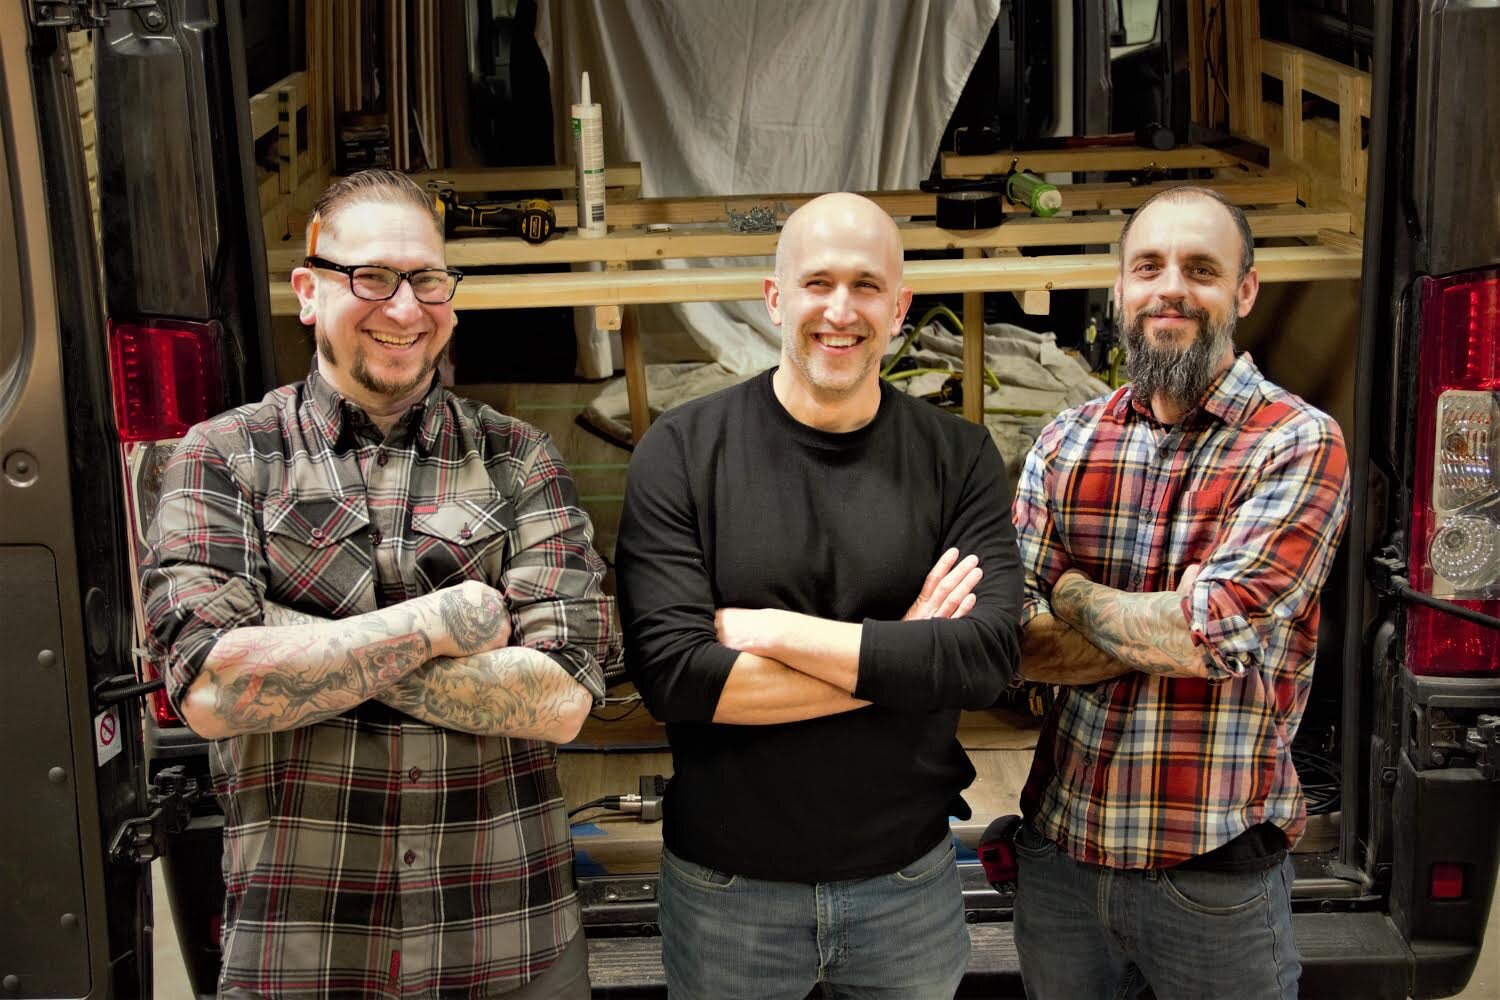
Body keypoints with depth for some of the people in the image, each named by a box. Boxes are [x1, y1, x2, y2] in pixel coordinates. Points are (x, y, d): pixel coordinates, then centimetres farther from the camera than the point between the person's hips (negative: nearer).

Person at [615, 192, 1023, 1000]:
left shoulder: (959, 457, -5)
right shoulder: (683, 450, -10)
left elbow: (989, 657, -16)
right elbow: (672, 673, -19)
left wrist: (771, 630, -20)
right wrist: (900, 656, -17)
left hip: (910, 879, 1)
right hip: (724, 886, -1)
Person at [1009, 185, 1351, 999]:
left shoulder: (1299, 443, -10)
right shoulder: (1065, 442, 2)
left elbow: (1217, 636, -22)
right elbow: (1016, 644, -5)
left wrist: (1076, 595, -7)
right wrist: (1173, 624, -15)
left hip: (1216, 872, -3)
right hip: (1061, 847, 4)